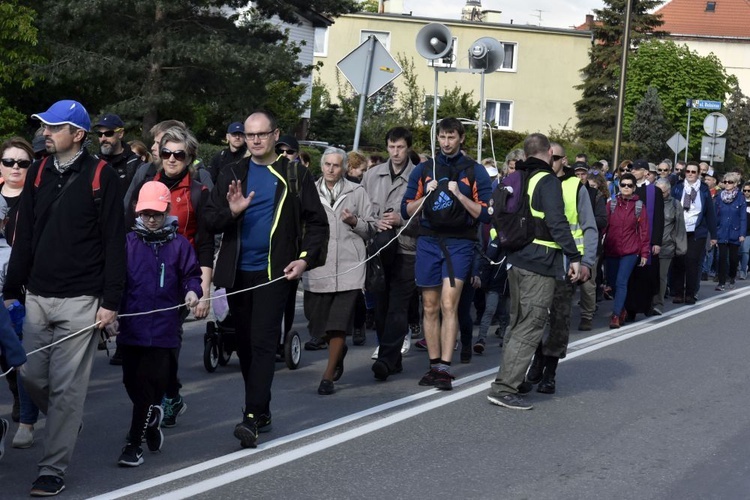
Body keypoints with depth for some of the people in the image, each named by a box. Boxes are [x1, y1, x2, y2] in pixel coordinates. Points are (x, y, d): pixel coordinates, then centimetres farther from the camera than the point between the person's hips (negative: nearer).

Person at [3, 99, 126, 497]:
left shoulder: (101, 177, -5)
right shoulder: (38, 173, 10)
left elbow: (114, 243, -6)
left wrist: (111, 301, -10)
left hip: (80, 300, -5)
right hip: (38, 296, 5)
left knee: (66, 387, -2)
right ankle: (65, 425, 35)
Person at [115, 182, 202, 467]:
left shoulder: (179, 244, 3)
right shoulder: (128, 242, 6)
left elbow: (192, 274, 6)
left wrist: (193, 291, -15)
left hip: (162, 328, -2)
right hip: (130, 325, 3)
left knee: (149, 383, -6)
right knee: (131, 382, 8)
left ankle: (134, 444, 3)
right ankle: (152, 420, 37)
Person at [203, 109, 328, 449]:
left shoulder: (295, 175, 2)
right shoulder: (231, 175, 10)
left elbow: (317, 222, 2)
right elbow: (209, 220, 4)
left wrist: (306, 258, -11)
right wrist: (231, 211, -16)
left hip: (273, 271, -4)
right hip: (237, 272, 4)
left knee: (263, 342, -12)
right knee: (244, 342, 10)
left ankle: (253, 417, -15)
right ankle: (262, 412, 23)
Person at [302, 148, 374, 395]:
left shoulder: (356, 191, 7)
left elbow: (371, 228, 9)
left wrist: (354, 221, -10)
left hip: (348, 266, -2)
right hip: (318, 265, 2)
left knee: (339, 324, -7)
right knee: (316, 318, 5)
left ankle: (328, 376, 2)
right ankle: (339, 350, 37)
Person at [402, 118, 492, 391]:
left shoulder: (475, 171, 3)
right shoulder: (423, 170, 11)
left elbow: (485, 213, -2)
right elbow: (406, 210, 10)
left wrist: (459, 195, -14)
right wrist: (426, 195, -7)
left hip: (459, 244, -3)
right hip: (428, 243, 3)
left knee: (449, 304, -14)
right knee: (430, 307, 6)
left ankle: (445, 368, -15)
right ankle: (434, 365, 14)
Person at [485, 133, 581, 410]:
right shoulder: (547, 181, -11)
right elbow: (557, 223, -19)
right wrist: (574, 257, -16)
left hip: (516, 262, 9)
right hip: (540, 264, -9)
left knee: (518, 324, 19)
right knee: (530, 328, -7)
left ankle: (509, 379, 25)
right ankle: (504, 388, -10)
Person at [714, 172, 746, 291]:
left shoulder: (740, 198, -4)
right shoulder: (719, 197, 1)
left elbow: (743, 217, -4)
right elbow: (715, 215, 5)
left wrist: (742, 234, -9)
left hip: (734, 232, -1)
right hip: (722, 233, 1)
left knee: (733, 257, 8)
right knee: (722, 257, -5)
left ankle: (732, 278, 31)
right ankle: (721, 282, -1)